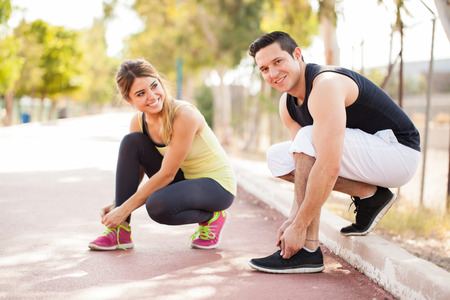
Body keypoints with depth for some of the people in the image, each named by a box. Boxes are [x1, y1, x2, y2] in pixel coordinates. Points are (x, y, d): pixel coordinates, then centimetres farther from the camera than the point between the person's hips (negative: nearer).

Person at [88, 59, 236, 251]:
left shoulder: (184, 115, -27)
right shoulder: (138, 122, -6)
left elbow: (166, 174, -26)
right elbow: (136, 169, 4)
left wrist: (125, 208, -24)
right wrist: (116, 205, -12)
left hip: (217, 185, -7)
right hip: (183, 179, 7)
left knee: (158, 205, -34)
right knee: (131, 142, -13)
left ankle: (211, 217, -2)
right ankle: (120, 231, -10)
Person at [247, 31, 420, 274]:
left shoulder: (326, 85, -27)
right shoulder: (287, 104, 2)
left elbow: (329, 167, -33)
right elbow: (304, 162, 5)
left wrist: (299, 226, -29)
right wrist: (293, 217, -7)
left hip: (399, 153, -9)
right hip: (367, 156, 9)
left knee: (307, 138, -28)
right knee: (277, 157, 1)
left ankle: (308, 250, -23)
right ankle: (369, 195, 2)